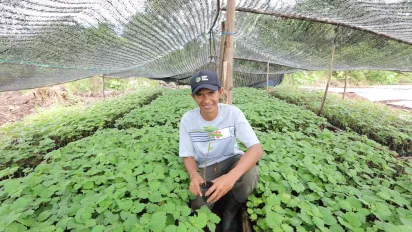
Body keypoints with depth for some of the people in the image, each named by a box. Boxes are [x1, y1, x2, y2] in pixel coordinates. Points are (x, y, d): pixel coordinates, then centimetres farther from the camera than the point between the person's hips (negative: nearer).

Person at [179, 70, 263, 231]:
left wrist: (231, 176, -45)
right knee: (199, 206, -23)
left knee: (249, 176, -33)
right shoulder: (187, 120, -15)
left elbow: (256, 148, -28)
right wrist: (194, 175, -31)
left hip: (231, 160, 0)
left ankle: (230, 213, 1)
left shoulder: (233, 113, -20)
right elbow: (188, 156, -6)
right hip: (205, 167, 1)